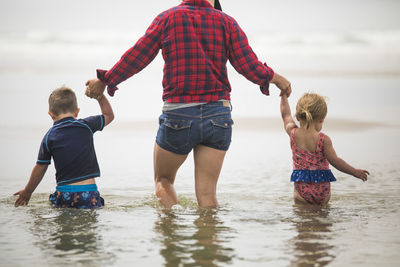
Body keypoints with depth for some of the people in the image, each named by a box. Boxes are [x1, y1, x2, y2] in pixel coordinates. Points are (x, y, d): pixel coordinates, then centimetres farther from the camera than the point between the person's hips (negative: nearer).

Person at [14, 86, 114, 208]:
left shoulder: (49, 137, 4)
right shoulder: (86, 125, 3)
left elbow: (40, 168, 10)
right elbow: (109, 115, 21)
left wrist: (27, 192, 23)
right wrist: (100, 96, 26)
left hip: (64, 195, 1)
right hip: (88, 193, 0)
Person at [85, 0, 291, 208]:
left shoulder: (168, 18, -1)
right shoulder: (226, 22, 2)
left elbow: (135, 58, 0)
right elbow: (250, 68, -2)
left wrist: (104, 81, 12)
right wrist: (275, 78, 17)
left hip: (178, 115, -1)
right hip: (218, 115, 2)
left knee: (163, 180, 19)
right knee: (207, 195, 7)